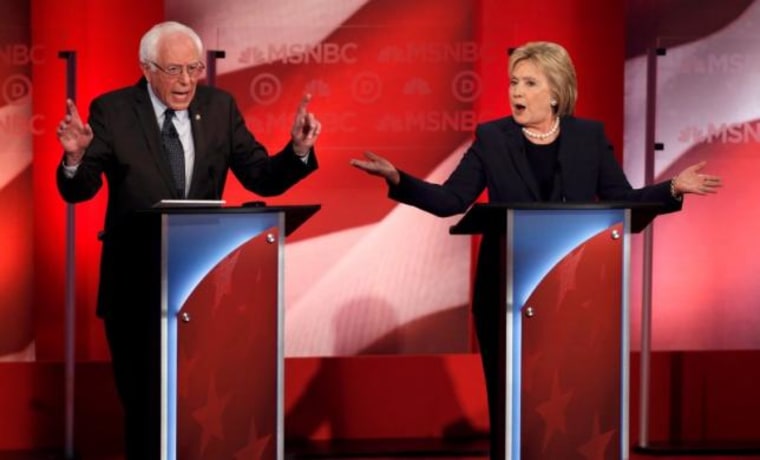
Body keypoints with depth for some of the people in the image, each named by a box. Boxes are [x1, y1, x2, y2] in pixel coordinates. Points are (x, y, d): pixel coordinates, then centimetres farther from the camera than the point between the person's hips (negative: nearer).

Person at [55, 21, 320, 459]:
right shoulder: (112, 110, -8)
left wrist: (298, 148, -20)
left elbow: (263, 179, -1)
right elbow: (79, 191, -12)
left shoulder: (220, 105, -1)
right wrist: (75, 157, -34)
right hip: (136, 286, -2)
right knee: (144, 404, 13)